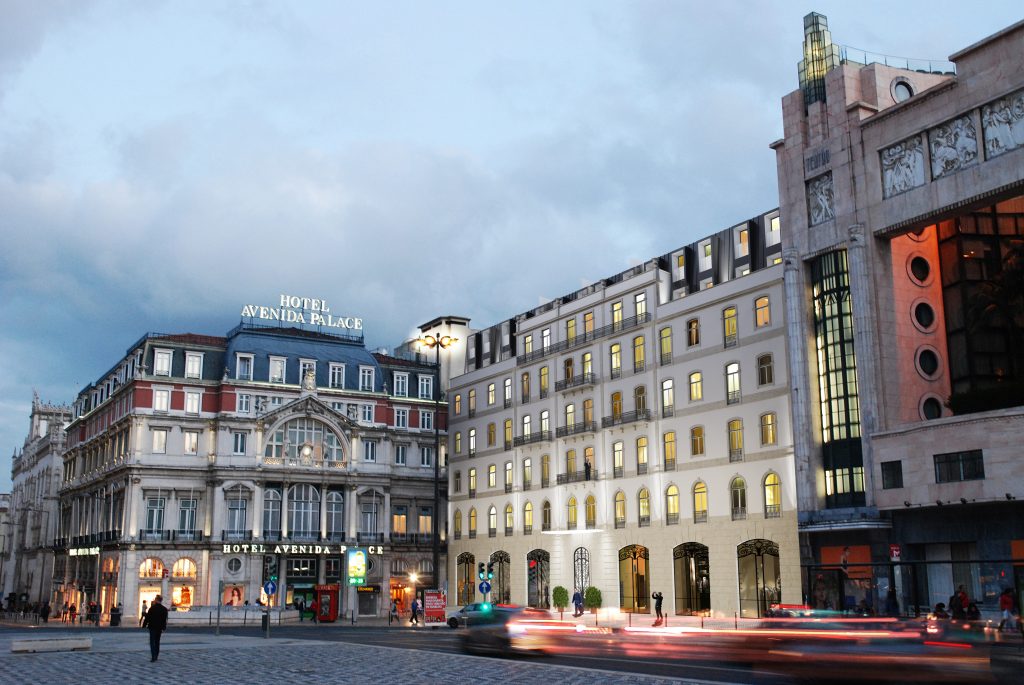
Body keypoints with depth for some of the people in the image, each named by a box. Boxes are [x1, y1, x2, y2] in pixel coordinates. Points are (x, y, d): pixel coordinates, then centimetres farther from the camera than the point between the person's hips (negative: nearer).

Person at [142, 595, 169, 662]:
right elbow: (165, 619, 6)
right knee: (157, 642, 15)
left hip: (152, 627, -5)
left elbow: (147, 618, -9)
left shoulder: (152, 608, -12)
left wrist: (144, 625, 2)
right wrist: (164, 628, 14)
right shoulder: (164, 609, 2)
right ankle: (156, 656, 18)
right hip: (159, 628, 5)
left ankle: (153, 657, -14)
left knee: (152, 642, -4)